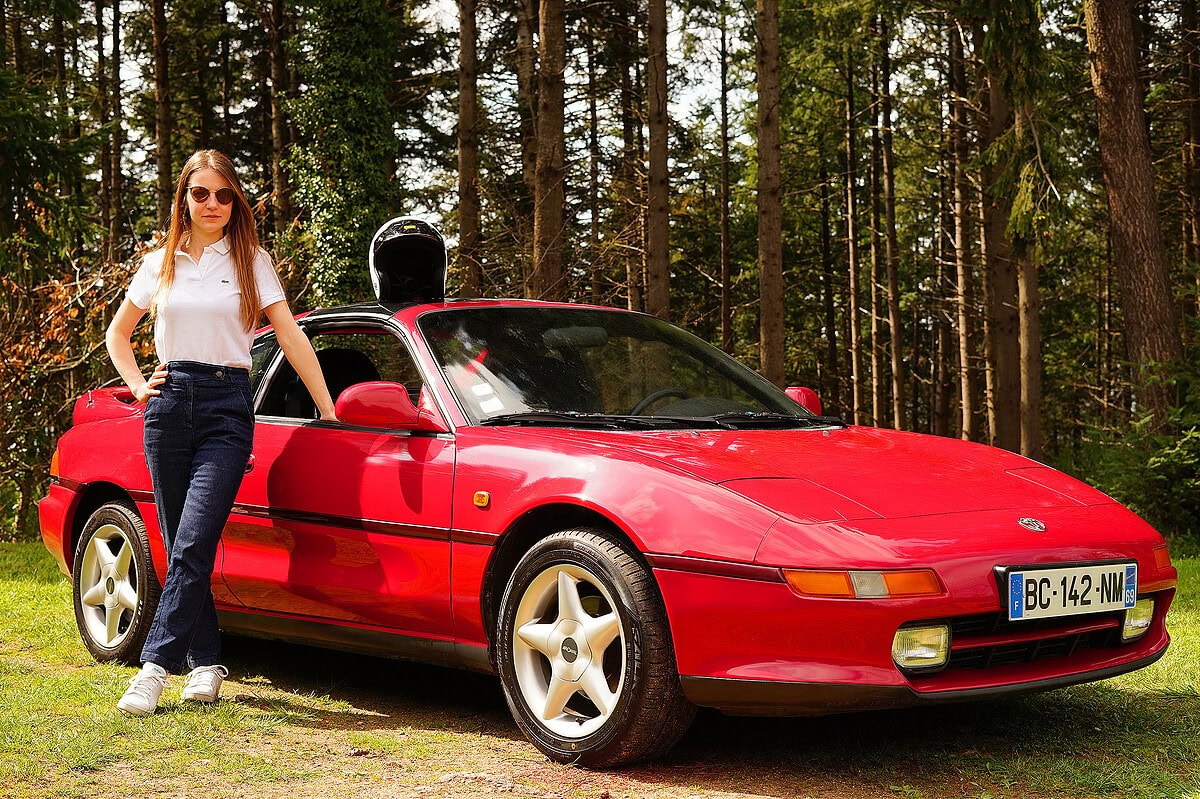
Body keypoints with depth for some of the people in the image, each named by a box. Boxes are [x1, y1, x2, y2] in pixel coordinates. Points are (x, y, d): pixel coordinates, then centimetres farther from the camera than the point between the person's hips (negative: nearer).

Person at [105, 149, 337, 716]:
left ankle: (155, 665, -14)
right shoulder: (160, 264, 13)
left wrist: (328, 411, -2)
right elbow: (118, 334, 25)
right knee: (183, 545, 4)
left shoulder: (250, 261, 7)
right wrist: (138, 386, 9)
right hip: (169, 405, 3)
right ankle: (207, 662, 13)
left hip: (226, 406, -3)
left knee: (192, 544, -14)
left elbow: (291, 337, 2)